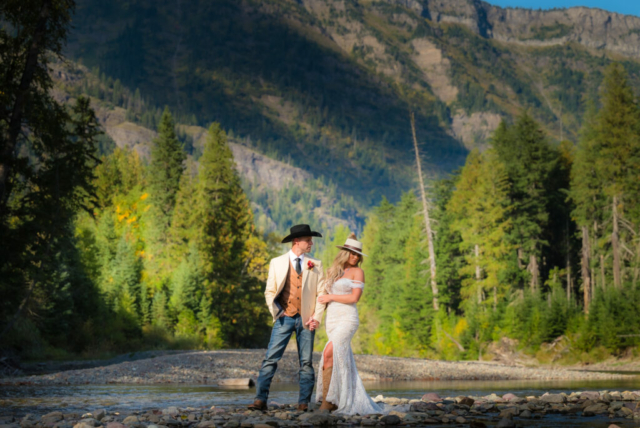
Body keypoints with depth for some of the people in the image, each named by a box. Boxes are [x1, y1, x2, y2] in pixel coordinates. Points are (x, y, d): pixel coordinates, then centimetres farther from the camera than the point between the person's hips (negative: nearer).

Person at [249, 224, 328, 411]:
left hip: (306, 319, 1)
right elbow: (270, 291, 8)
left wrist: (317, 317, -6)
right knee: (270, 359, -8)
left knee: (306, 363, 1)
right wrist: (276, 311, -7)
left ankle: (303, 403, 7)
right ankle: (260, 400, -8)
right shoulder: (277, 263, 8)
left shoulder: (316, 265, 10)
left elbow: (321, 293, 6)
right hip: (285, 318, -1)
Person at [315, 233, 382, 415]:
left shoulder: (357, 272, -1)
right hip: (331, 320, 7)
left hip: (347, 320, -7)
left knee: (329, 354, -23)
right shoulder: (334, 271, 16)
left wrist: (330, 297, -5)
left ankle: (327, 401, -22)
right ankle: (356, 402, 13)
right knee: (343, 363, 6)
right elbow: (326, 296, 25)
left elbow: (355, 297, -11)